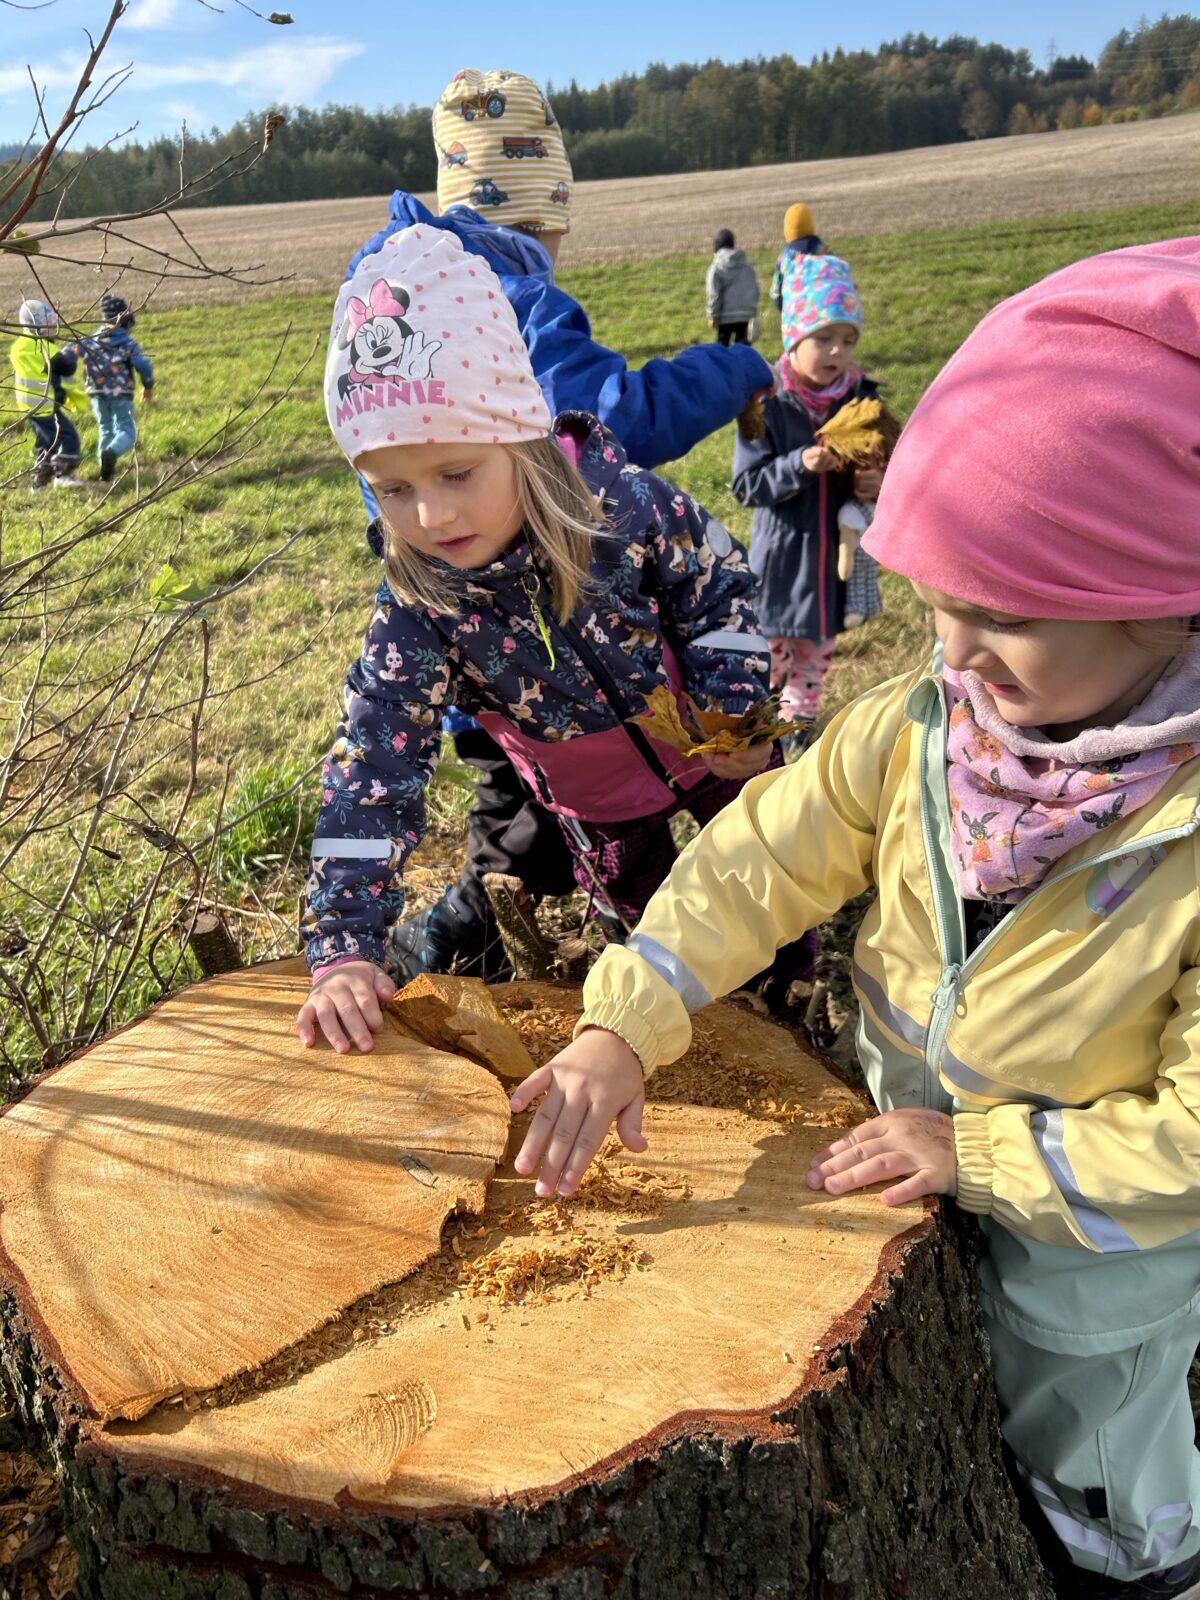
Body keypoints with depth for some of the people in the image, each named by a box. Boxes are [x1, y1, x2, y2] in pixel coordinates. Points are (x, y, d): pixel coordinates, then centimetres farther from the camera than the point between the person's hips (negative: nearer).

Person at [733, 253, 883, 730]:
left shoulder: (860, 399, -3)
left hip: (837, 552, 4)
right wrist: (800, 465, -29)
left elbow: (880, 465, 9)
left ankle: (799, 724, 37)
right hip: (782, 556, -4)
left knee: (817, 653, 18)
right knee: (772, 652, 7)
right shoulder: (766, 404, -13)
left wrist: (878, 484, -16)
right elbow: (747, 485, -14)